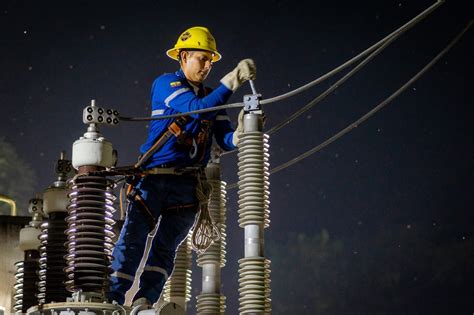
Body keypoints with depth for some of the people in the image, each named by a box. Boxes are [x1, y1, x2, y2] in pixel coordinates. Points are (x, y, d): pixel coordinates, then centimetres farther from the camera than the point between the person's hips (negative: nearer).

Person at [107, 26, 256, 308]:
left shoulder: (212, 97, 17)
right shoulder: (166, 84, -1)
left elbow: (225, 141, 8)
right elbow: (196, 108, -19)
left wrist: (239, 135, -16)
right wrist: (232, 81, -26)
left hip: (186, 186, 5)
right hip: (153, 178, -5)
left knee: (165, 248, 0)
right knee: (132, 240, -12)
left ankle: (144, 302, -3)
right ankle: (113, 300, -12)